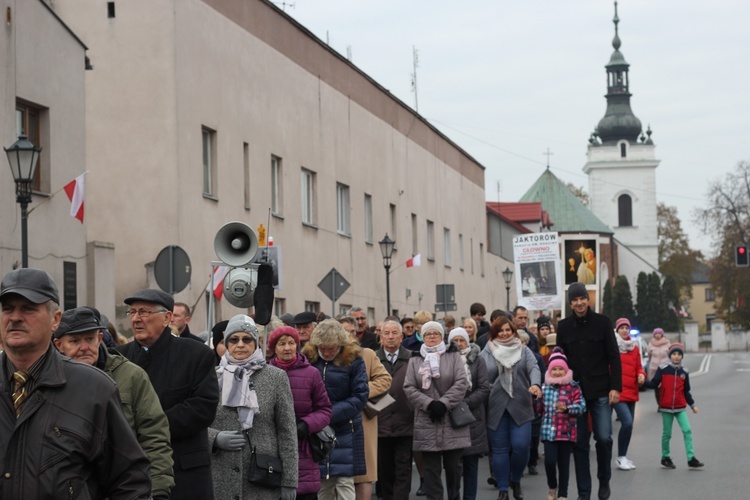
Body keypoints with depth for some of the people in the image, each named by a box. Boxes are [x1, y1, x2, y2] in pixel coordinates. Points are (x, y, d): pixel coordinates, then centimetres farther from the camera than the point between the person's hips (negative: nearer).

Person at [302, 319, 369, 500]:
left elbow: (360, 397, -8)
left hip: (345, 431, -2)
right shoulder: (308, 358, -1)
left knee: (345, 484, -5)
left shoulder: (353, 359, -6)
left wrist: (329, 414, -16)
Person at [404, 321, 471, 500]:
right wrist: (429, 404, -13)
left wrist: (443, 403, -14)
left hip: (453, 421, 0)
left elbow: (461, 383, -5)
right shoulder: (415, 360, 9)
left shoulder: (453, 356, 6)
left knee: (453, 466, 6)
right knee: (431, 468, 1)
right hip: (427, 424, 1)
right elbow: (409, 388, 0)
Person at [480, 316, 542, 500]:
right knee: (500, 450, 3)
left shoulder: (524, 351, 9)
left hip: (520, 407, 0)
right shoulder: (486, 353, 6)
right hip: (496, 408, 0)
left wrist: (535, 384, -28)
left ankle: (515, 480, 19)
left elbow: (533, 368, -7)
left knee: (521, 446, -7)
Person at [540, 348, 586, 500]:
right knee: (550, 461, -9)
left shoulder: (573, 387, -3)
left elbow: (582, 406, -12)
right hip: (549, 431, 2)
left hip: (567, 432, -2)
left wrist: (566, 408, -24)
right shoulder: (544, 387, 7)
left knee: (564, 463, 6)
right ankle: (552, 487, 18)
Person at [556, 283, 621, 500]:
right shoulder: (564, 327, 5)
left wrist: (616, 387, -8)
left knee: (604, 438, -7)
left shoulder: (602, 322, -1)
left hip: (600, 391, -2)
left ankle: (604, 481, 17)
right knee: (579, 443, 3)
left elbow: (614, 357, -1)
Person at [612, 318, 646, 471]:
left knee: (628, 424, 10)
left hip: (631, 392, 6)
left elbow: (638, 367, 19)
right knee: (627, 422, -18)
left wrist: (641, 374, -3)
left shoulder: (634, 348, 13)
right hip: (617, 391, -6)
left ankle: (623, 457, 23)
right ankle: (621, 457, -5)